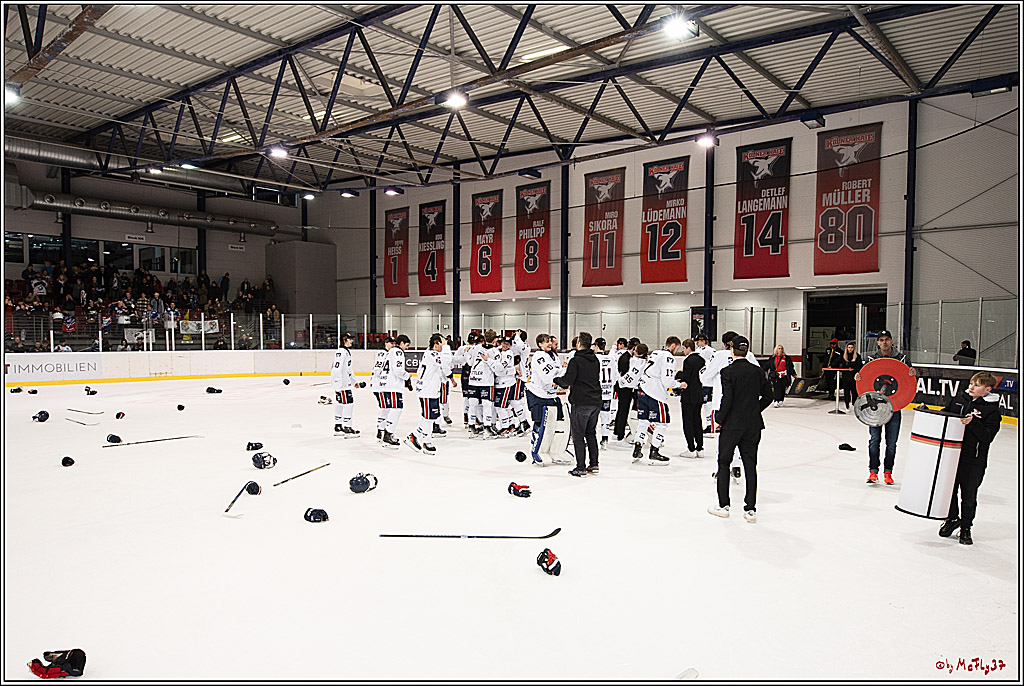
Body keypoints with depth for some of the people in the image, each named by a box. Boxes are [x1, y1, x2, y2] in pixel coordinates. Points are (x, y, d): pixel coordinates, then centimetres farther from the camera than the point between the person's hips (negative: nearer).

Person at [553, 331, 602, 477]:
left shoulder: (576, 361, -13)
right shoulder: (595, 360, 10)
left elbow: (567, 380, -18)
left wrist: (556, 380, 4)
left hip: (581, 403, -7)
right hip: (596, 402, 7)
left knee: (577, 435, 1)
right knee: (591, 433, 17)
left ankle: (581, 467, 0)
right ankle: (593, 464, 19)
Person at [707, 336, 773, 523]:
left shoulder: (728, 372, -12)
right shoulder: (757, 371, 3)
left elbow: (727, 400, -17)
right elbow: (768, 396, 7)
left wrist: (720, 420, -5)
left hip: (732, 425, -4)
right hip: (753, 425, 4)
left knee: (724, 463, 10)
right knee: (750, 465, 9)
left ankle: (723, 505, 14)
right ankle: (751, 509, 9)